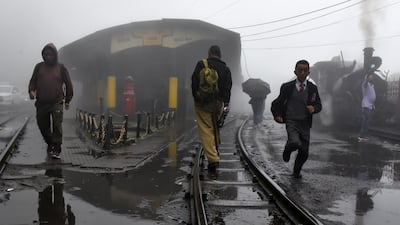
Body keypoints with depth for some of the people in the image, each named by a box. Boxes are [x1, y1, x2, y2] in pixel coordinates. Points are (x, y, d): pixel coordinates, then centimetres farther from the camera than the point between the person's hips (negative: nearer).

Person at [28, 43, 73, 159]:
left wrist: (67, 100, 10)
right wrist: (31, 90, -7)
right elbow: (33, 80, 14)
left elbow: (68, 84, 10)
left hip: (56, 103, -3)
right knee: (42, 126, 11)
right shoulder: (39, 67, 11)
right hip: (41, 103, 3)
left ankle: (56, 149, -7)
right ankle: (49, 144, 33)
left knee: (57, 125, -13)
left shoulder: (61, 68, 6)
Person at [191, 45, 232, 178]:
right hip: (218, 102, 4)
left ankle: (213, 159, -17)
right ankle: (215, 151, 32)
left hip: (202, 103, -4)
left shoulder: (201, 64, 1)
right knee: (215, 128, 22)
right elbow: (228, 87, 2)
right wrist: (226, 104, -1)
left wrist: (196, 98, 1)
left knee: (206, 130, -7)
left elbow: (194, 82, -5)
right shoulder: (225, 68, 10)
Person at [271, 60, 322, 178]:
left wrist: (313, 108, -13)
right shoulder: (288, 87, -1)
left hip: (305, 124, 3)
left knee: (304, 152, 6)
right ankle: (288, 149, 8)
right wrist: (277, 115, -9)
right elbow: (277, 104, 7)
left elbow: (319, 105, 10)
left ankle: (296, 172, 34)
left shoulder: (312, 88, 5)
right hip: (291, 122, -3)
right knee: (295, 143, -29)